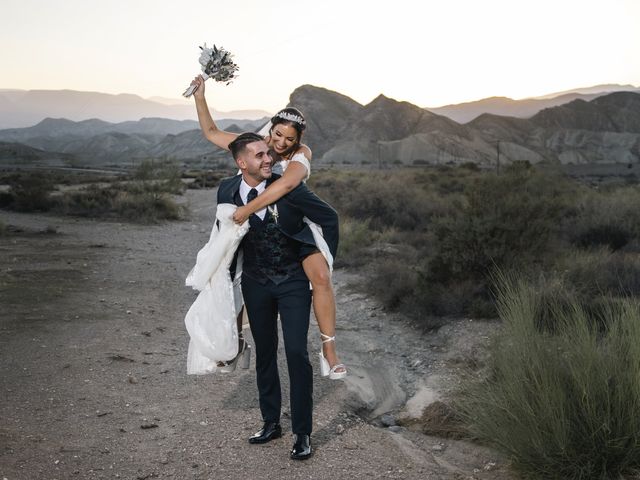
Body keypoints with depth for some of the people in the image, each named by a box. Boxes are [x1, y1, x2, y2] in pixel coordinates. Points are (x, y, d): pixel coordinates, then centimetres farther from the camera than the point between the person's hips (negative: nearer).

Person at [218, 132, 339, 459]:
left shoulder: (288, 188, -19)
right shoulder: (228, 191, -10)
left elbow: (328, 218, -8)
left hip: (293, 281, -3)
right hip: (256, 283, 4)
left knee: (296, 352, -9)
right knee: (264, 353, 13)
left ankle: (302, 432, 4)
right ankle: (271, 422, 28)